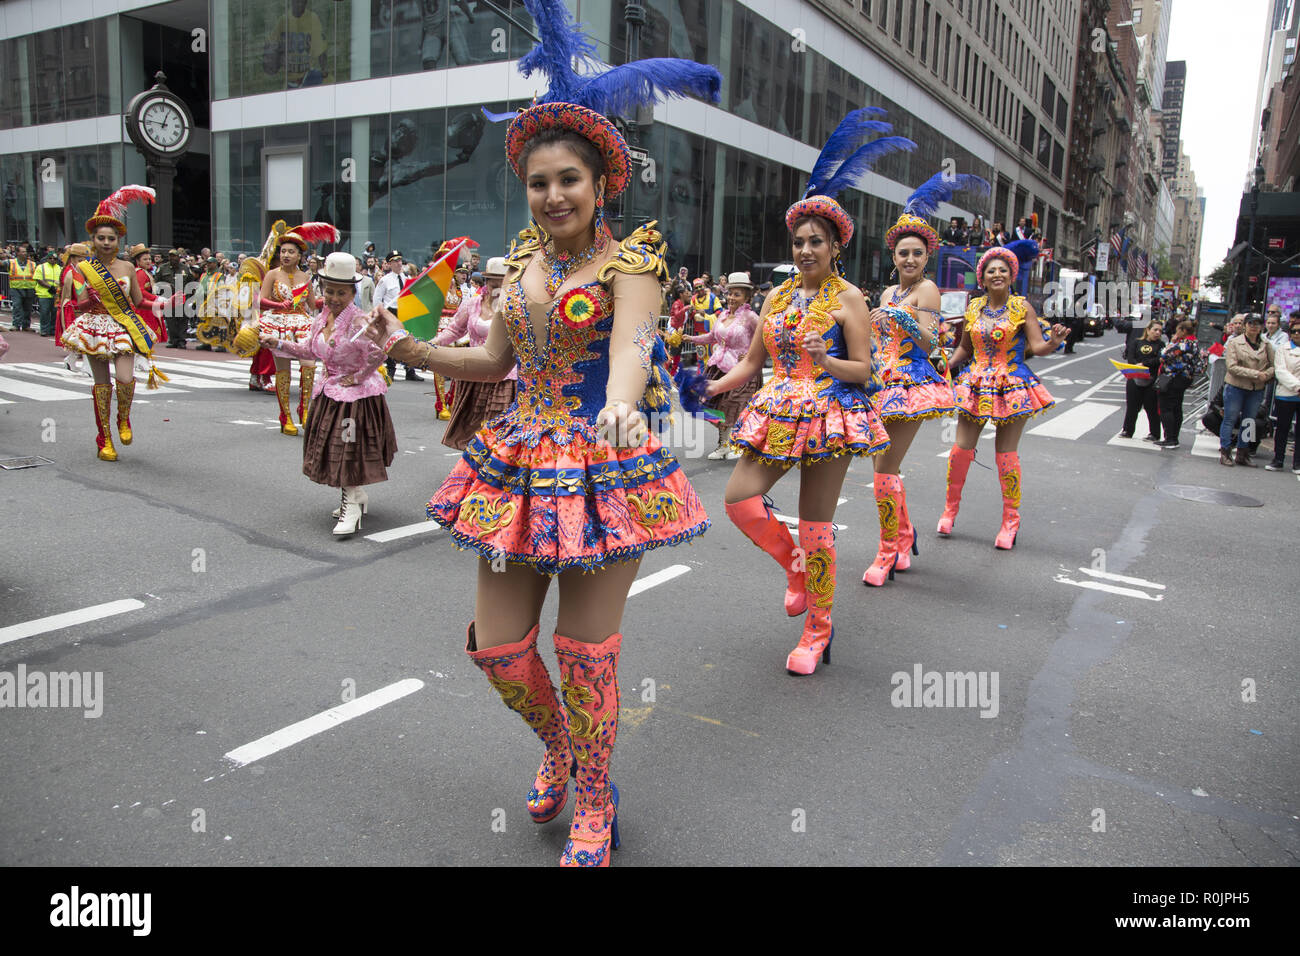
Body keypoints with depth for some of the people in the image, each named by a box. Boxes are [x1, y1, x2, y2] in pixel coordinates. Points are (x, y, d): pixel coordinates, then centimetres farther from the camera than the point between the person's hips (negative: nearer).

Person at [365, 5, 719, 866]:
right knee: (497, 649, 7)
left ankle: (593, 805, 28)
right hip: (521, 465, 6)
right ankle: (559, 746, 40)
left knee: (587, 656, 2)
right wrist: (413, 349, 4)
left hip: (603, 467, -5)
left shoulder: (630, 260, -6)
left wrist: (620, 406, -48)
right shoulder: (524, 261, 11)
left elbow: (632, 345, -26)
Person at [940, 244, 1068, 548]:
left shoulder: (1022, 307, -1)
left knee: (1006, 454, -3)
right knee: (961, 448, -2)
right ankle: (950, 508, 18)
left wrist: (1054, 342, -27)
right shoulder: (973, 307, 8)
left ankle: (1011, 520, 11)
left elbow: (1038, 347, -7)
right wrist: (948, 364, 5)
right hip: (975, 385, 3)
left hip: (1012, 385, -3)